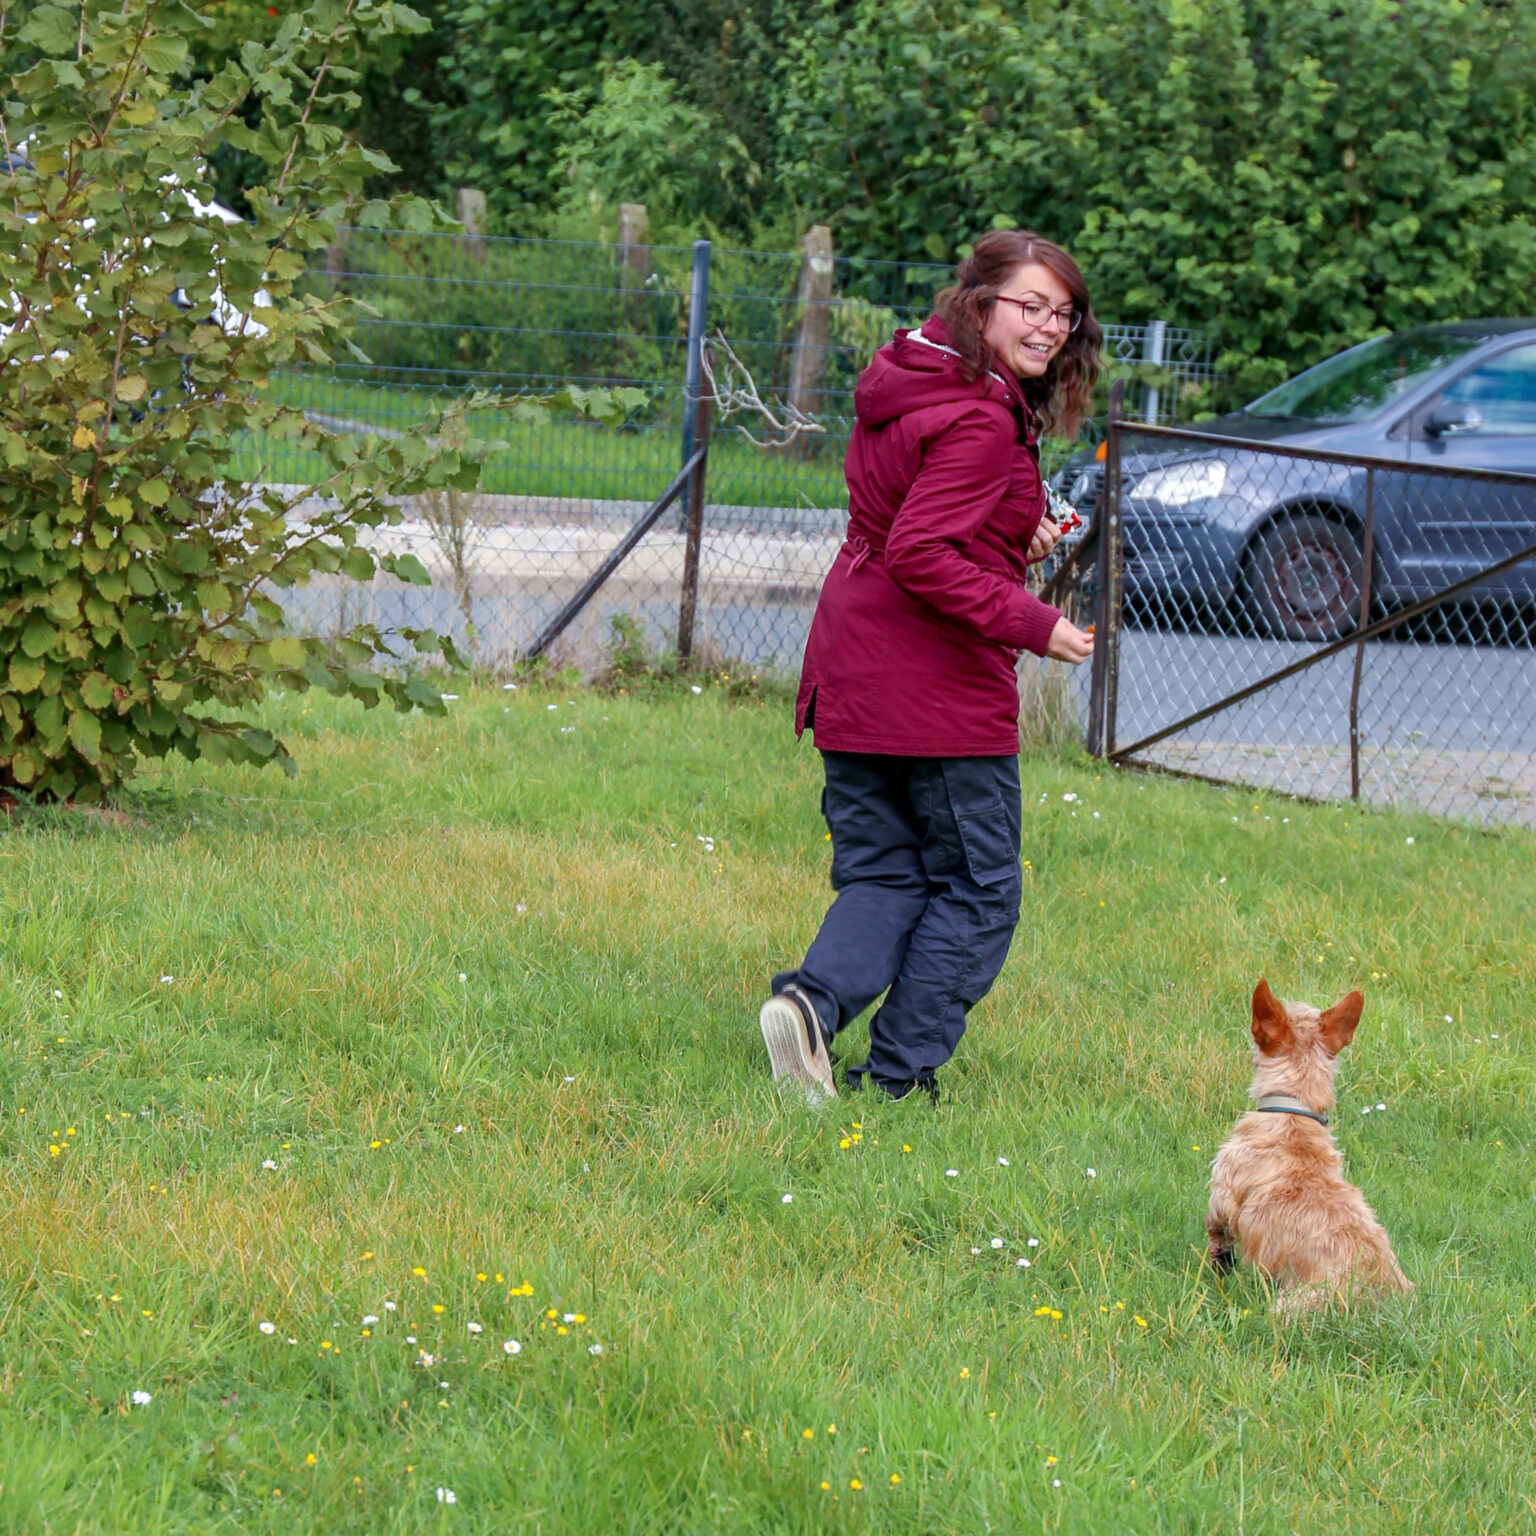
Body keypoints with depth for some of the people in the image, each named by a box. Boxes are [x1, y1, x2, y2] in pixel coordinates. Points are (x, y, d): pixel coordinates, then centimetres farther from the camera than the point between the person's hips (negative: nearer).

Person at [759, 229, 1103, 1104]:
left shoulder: (905, 386, 12)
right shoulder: (978, 420, -18)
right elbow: (921, 556, -24)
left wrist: (1016, 533, 13)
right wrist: (1031, 626, -21)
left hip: (852, 678, 8)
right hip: (940, 685, -8)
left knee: (885, 874, 15)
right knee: (977, 890, 5)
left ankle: (816, 999, -11)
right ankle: (898, 1079, 3)